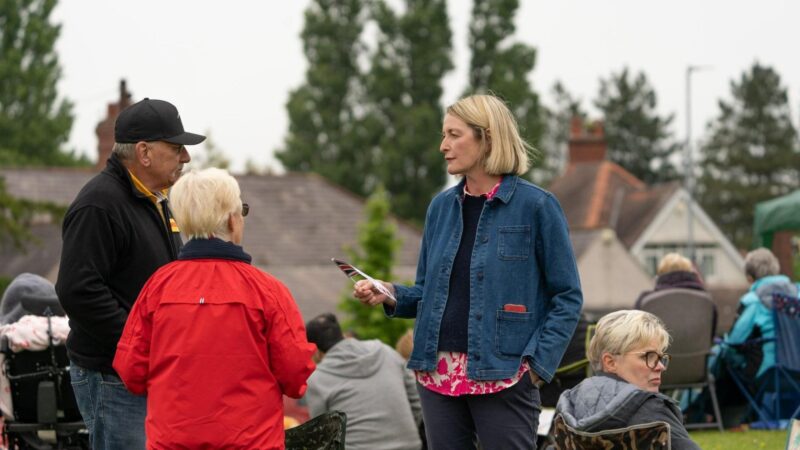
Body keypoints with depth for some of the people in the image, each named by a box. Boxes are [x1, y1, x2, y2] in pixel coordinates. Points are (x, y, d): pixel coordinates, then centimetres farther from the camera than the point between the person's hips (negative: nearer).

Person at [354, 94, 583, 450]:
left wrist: (538, 362, -13)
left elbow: (567, 297, -4)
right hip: (438, 373, 6)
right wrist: (390, 296, 0)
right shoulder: (442, 207, 11)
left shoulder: (534, 206, -5)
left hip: (501, 377, -5)